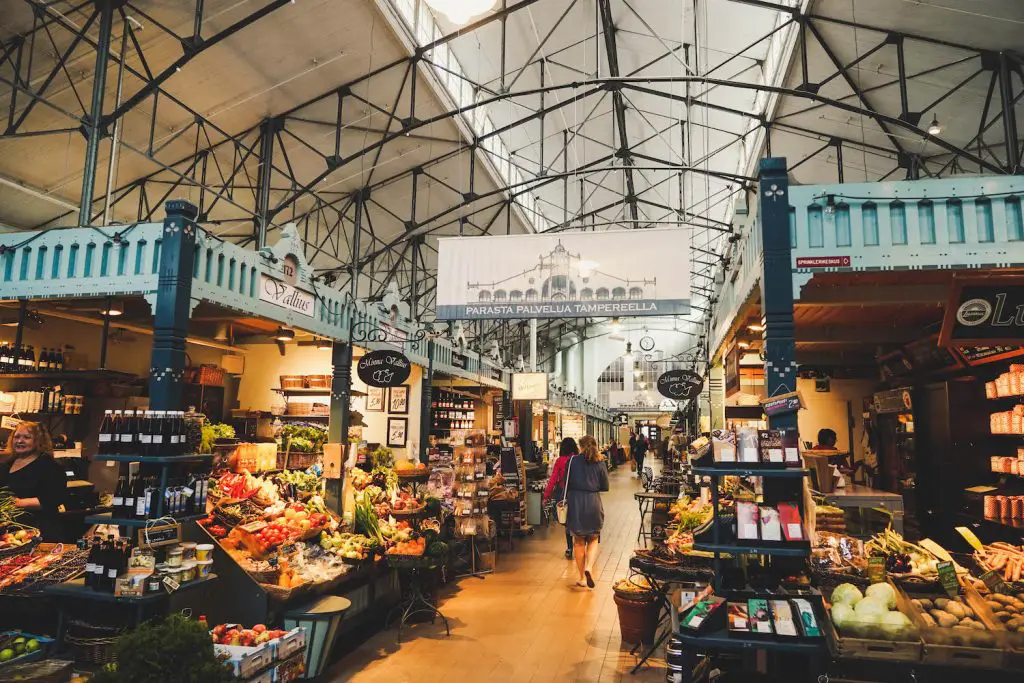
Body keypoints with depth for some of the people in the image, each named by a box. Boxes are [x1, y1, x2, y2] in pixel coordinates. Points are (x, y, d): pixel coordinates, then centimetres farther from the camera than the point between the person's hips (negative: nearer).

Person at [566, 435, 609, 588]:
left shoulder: (572, 461, -1)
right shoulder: (600, 463, -1)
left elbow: (566, 483, 2)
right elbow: (605, 487, 2)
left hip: (575, 502, 0)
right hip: (593, 503, 0)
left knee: (579, 541, 13)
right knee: (593, 539, 16)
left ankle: (582, 577, 17)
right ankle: (589, 567, -7)